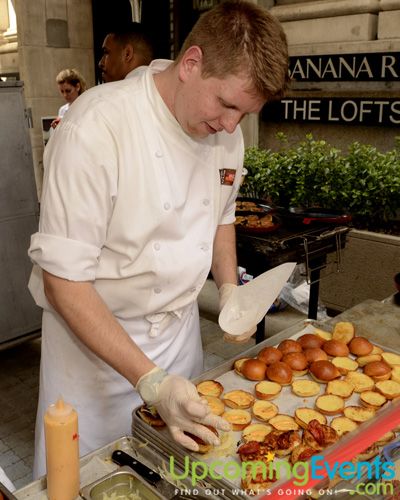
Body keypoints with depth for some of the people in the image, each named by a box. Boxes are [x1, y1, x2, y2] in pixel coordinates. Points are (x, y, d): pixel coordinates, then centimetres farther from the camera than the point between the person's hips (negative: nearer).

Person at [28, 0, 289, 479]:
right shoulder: (94, 129, -27)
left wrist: (229, 290, -3)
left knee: (190, 443, 20)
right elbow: (63, 282, -24)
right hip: (92, 332, -5)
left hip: (181, 327, 6)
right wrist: (150, 381, -27)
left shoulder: (224, 130, -5)